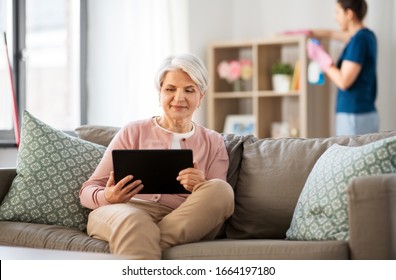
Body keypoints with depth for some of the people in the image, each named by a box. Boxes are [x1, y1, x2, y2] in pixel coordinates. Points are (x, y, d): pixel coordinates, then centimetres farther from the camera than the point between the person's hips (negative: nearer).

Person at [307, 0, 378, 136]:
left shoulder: (359, 40, -15)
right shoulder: (366, 35, 13)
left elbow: (344, 81, -17)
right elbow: (332, 34, 31)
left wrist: (321, 57, -7)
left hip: (354, 117, -9)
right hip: (367, 114, 9)